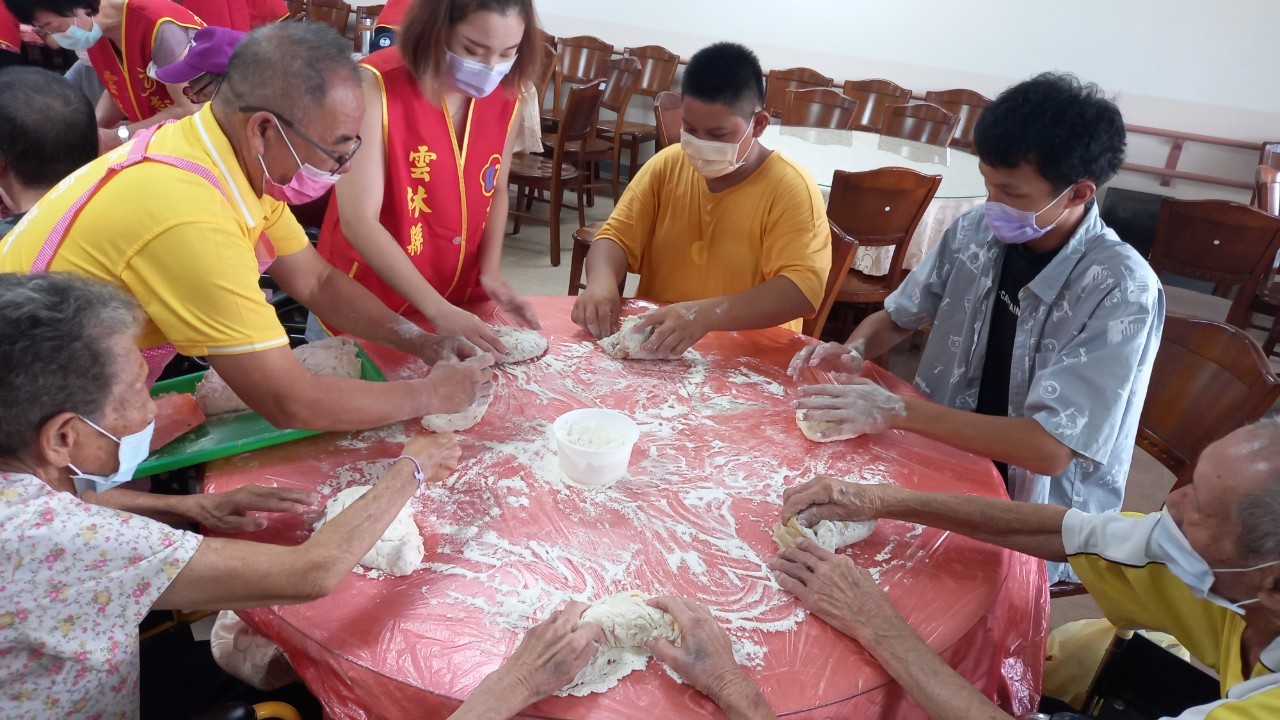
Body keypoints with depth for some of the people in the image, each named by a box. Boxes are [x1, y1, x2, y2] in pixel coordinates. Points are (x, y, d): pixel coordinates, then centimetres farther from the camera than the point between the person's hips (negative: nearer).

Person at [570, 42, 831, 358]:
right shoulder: (666, 165, 4)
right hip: (650, 341, 4)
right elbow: (618, 237, 5)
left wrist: (707, 314, -36)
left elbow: (803, 289, -22)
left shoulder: (790, 190, -11)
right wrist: (602, 281, -19)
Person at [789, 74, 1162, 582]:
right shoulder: (977, 231, -7)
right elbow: (897, 319, 8)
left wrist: (897, 409, -30)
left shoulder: (1122, 292, -22)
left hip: (1037, 519, -5)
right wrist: (854, 351, -14)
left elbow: (1050, 449, -26)